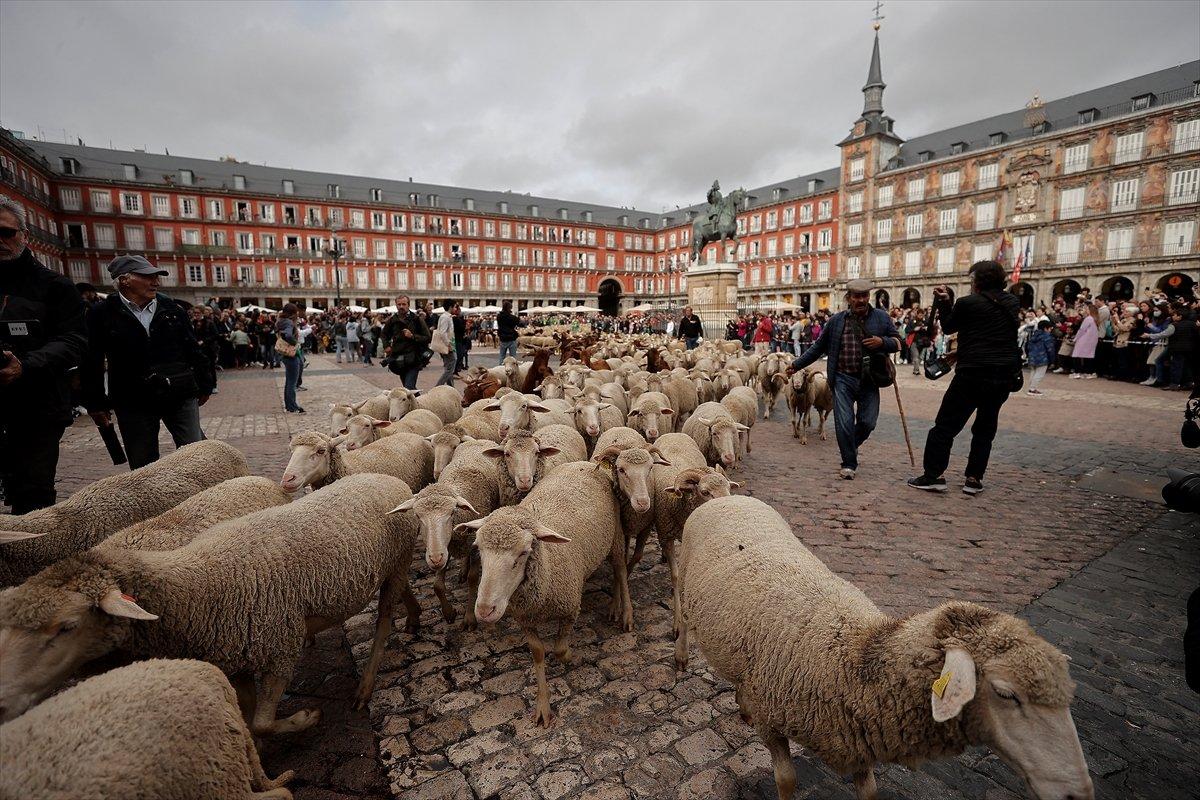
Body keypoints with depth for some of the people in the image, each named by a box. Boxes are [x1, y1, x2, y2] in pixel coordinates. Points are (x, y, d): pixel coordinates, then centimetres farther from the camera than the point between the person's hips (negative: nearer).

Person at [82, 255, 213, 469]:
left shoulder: (173, 308, 6)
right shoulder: (102, 314, -1)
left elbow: (192, 348, 11)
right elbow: (91, 363, 2)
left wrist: (205, 384, 10)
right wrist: (96, 403, 1)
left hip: (181, 396, 1)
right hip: (133, 404, -1)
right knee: (144, 468, 9)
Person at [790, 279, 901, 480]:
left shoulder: (882, 318, 6)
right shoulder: (836, 320, 4)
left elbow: (898, 342, 9)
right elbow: (818, 347, 10)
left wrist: (883, 342, -13)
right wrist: (797, 364, 8)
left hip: (869, 380, 1)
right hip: (843, 379, -1)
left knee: (868, 422, 4)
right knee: (844, 423, -4)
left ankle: (852, 445, 37)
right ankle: (849, 463, 11)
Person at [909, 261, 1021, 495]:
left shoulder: (967, 303, -8)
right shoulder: (1013, 302, 9)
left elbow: (948, 327, 6)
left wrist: (944, 302, 15)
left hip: (973, 373, -6)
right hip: (1006, 373, 6)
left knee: (946, 424, 0)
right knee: (986, 427, 15)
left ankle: (933, 475, -2)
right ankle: (974, 478, 15)